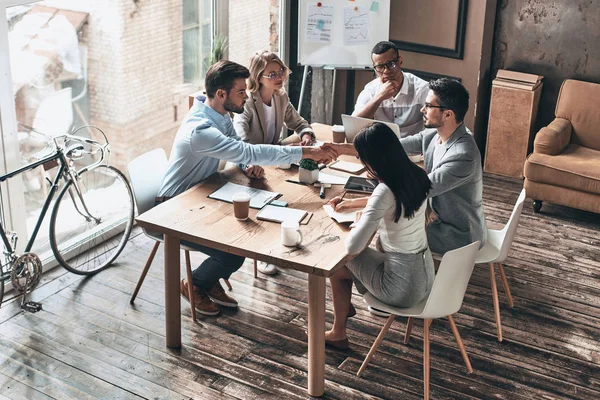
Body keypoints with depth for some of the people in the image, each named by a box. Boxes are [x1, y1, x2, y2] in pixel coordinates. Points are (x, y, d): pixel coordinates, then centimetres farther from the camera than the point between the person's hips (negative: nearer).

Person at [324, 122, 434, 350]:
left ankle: (338, 334, 30)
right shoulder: (415, 175, -3)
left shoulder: (386, 191, -27)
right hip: (425, 275, 8)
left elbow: (352, 247, -28)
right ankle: (346, 308, 45)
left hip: (403, 288, -8)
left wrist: (359, 222, -8)